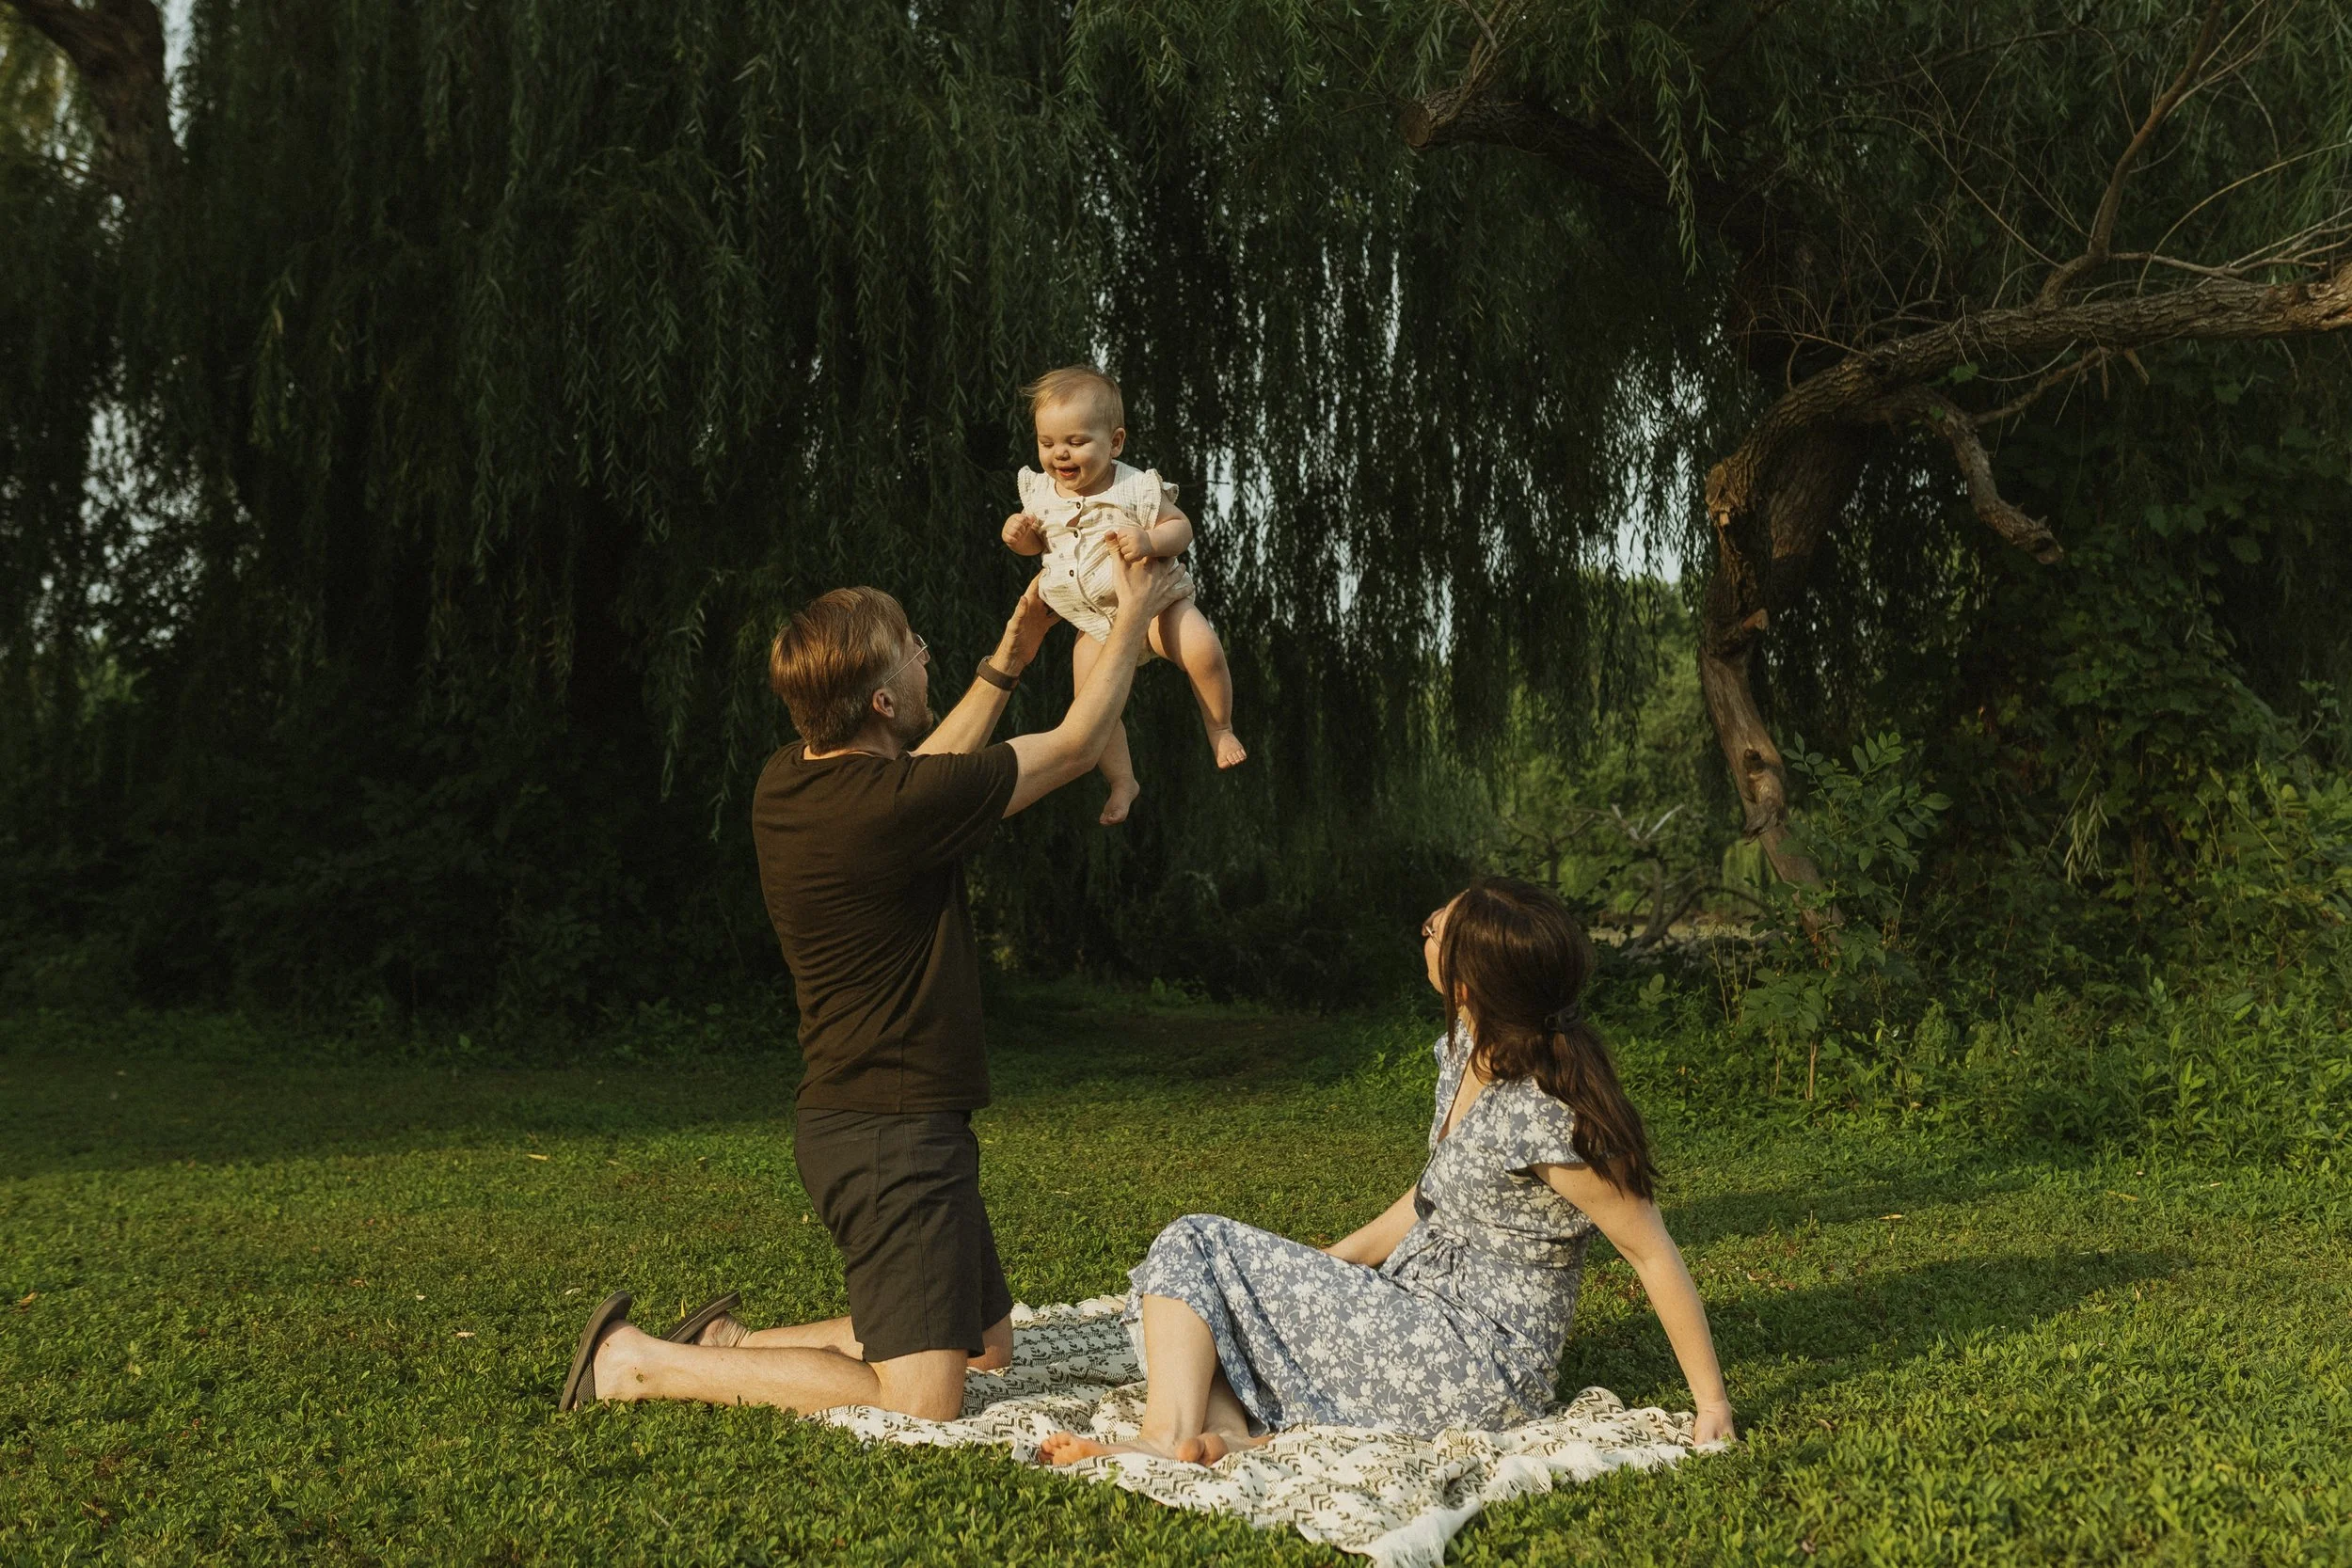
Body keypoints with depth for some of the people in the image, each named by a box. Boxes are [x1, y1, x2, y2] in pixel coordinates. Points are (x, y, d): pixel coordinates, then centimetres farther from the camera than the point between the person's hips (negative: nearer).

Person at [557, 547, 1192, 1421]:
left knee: (990, 1343, 20)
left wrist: (1005, 666, 23)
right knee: (921, 1403, -7)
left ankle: (733, 1343, 20)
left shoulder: (787, 784, 3)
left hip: (854, 1120, 10)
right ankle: (642, 1362, -1)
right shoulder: (894, 805, -22)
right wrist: (1137, 613, 3)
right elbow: (1078, 746, -11)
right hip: (893, 1134, -10)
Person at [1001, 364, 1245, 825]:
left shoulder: (1137, 488, -16)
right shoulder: (1041, 492, -4)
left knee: (1203, 650, -26)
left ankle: (1220, 727, 1)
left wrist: (1150, 541, -32)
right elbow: (1038, 544, 13)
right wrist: (1020, 535, -11)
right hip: (1096, 622, 4)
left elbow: (1181, 527, -12)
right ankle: (1122, 782, 14)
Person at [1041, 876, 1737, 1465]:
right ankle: (1222, 1429, -19)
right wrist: (1331, 1265, 12)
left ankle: (1170, 1438, -24)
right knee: (1191, 1246, 5)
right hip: (1423, 1312, 9)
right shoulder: (1468, 1047, 0)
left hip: (1482, 1365, -9)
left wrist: (1712, 1406, -14)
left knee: (1196, 1251, -10)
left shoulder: (1545, 1116, -26)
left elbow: (1652, 1253, -18)